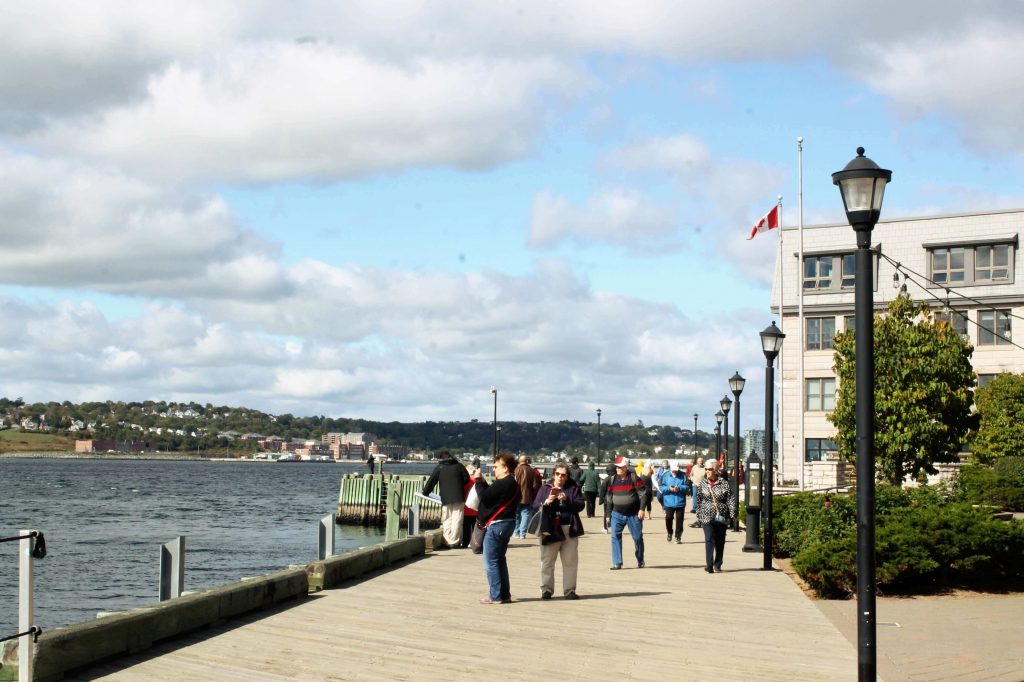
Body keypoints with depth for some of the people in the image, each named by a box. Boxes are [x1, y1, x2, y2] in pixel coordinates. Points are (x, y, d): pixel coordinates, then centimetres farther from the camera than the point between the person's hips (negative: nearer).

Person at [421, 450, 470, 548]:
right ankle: (455, 542, -5)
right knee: (457, 520, 0)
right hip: (459, 498, 0)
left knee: (446, 520, 7)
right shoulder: (459, 466, 5)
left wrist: (425, 492, 19)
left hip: (446, 499, 0)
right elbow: (466, 479, 5)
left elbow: (431, 481, 6)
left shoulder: (439, 468, 3)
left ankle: (448, 541, 1)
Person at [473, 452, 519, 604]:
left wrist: (479, 481, -7)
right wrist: (483, 482, 7)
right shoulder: (512, 483, 14)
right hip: (507, 523, 10)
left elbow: (485, 497, -19)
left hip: (496, 525, -10)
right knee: (500, 560, 17)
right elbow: (492, 495, 15)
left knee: (491, 562, -4)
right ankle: (505, 594, 19)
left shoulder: (502, 484, -19)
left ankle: (496, 596, -3)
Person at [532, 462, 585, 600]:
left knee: (570, 561, 4)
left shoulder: (573, 488, 6)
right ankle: (546, 590, 8)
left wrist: (566, 500, -19)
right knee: (547, 562, 1)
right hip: (549, 530, -1)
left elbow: (580, 505, -4)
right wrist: (547, 502, -17)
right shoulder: (545, 488, 6)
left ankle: (569, 590, 12)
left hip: (569, 530, 1)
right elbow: (535, 506, 1)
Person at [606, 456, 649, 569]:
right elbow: (609, 497, 14)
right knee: (615, 536, -10)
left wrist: (641, 509, -15)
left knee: (637, 537, 6)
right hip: (617, 514, 3)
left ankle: (640, 561, 25)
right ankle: (617, 563, -8)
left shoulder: (634, 478, -6)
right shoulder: (612, 480, 5)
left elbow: (643, 494, -7)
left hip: (634, 514, -2)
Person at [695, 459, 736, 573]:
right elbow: (698, 500, 9)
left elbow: (731, 499, -3)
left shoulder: (724, 483, -1)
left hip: (721, 517, 0)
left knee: (720, 542, 7)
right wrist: (698, 515, 7)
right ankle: (709, 565, -13)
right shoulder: (702, 484, 5)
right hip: (707, 517, 0)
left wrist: (732, 513, -11)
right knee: (709, 540, -10)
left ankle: (717, 565, 18)